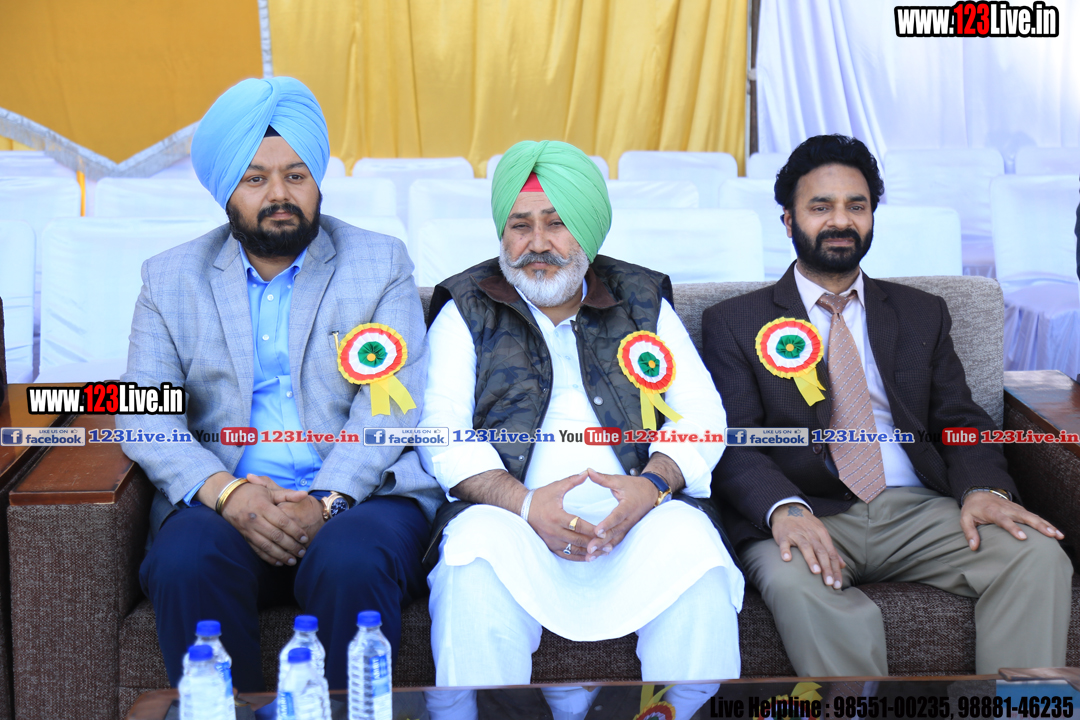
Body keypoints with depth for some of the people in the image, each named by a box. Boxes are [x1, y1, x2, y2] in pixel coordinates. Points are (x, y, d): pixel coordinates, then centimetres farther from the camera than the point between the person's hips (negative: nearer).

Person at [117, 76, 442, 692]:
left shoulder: (382, 263, 10)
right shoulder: (170, 278, 15)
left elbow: (390, 403, -1)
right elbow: (145, 413, 4)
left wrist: (327, 501, -17)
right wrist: (226, 491, -15)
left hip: (360, 496, -1)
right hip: (224, 502, 2)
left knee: (352, 565, -33)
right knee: (185, 566, -30)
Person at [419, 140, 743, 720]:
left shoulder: (643, 302, 19)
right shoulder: (467, 310, 15)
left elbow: (702, 413, 10)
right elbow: (442, 434, 3)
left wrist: (653, 482, -12)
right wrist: (524, 502, -15)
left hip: (637, 518, 1)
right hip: (512, 517, -1)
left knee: (690, 543, -30)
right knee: (476, 546, -33)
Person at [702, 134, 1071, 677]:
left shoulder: (923, 314, 21)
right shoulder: (733, 323, 11)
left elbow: (961, 422, 14)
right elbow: (732, 444, -1)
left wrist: (983, 488, -10)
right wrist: (784, 509, -23)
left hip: (917, 511, 3)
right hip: (807, 516, -3)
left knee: (1039, 556, -25)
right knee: (797, 583, -38)